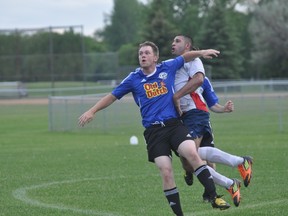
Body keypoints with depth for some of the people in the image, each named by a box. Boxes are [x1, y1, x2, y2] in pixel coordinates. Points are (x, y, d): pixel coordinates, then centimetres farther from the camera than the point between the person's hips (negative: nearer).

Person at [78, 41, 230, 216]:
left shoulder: (167, 68, 9)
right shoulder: (134, 79, 7)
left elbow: (185, 57, 27)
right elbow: (112, 96, 16)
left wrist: (201, 52, 13)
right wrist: (92, 111, 12)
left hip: (174, 124, 0)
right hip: (153, 131, 0)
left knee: (192, 153, -25)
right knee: (166, 172, -12)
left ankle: (214, 197, -23)